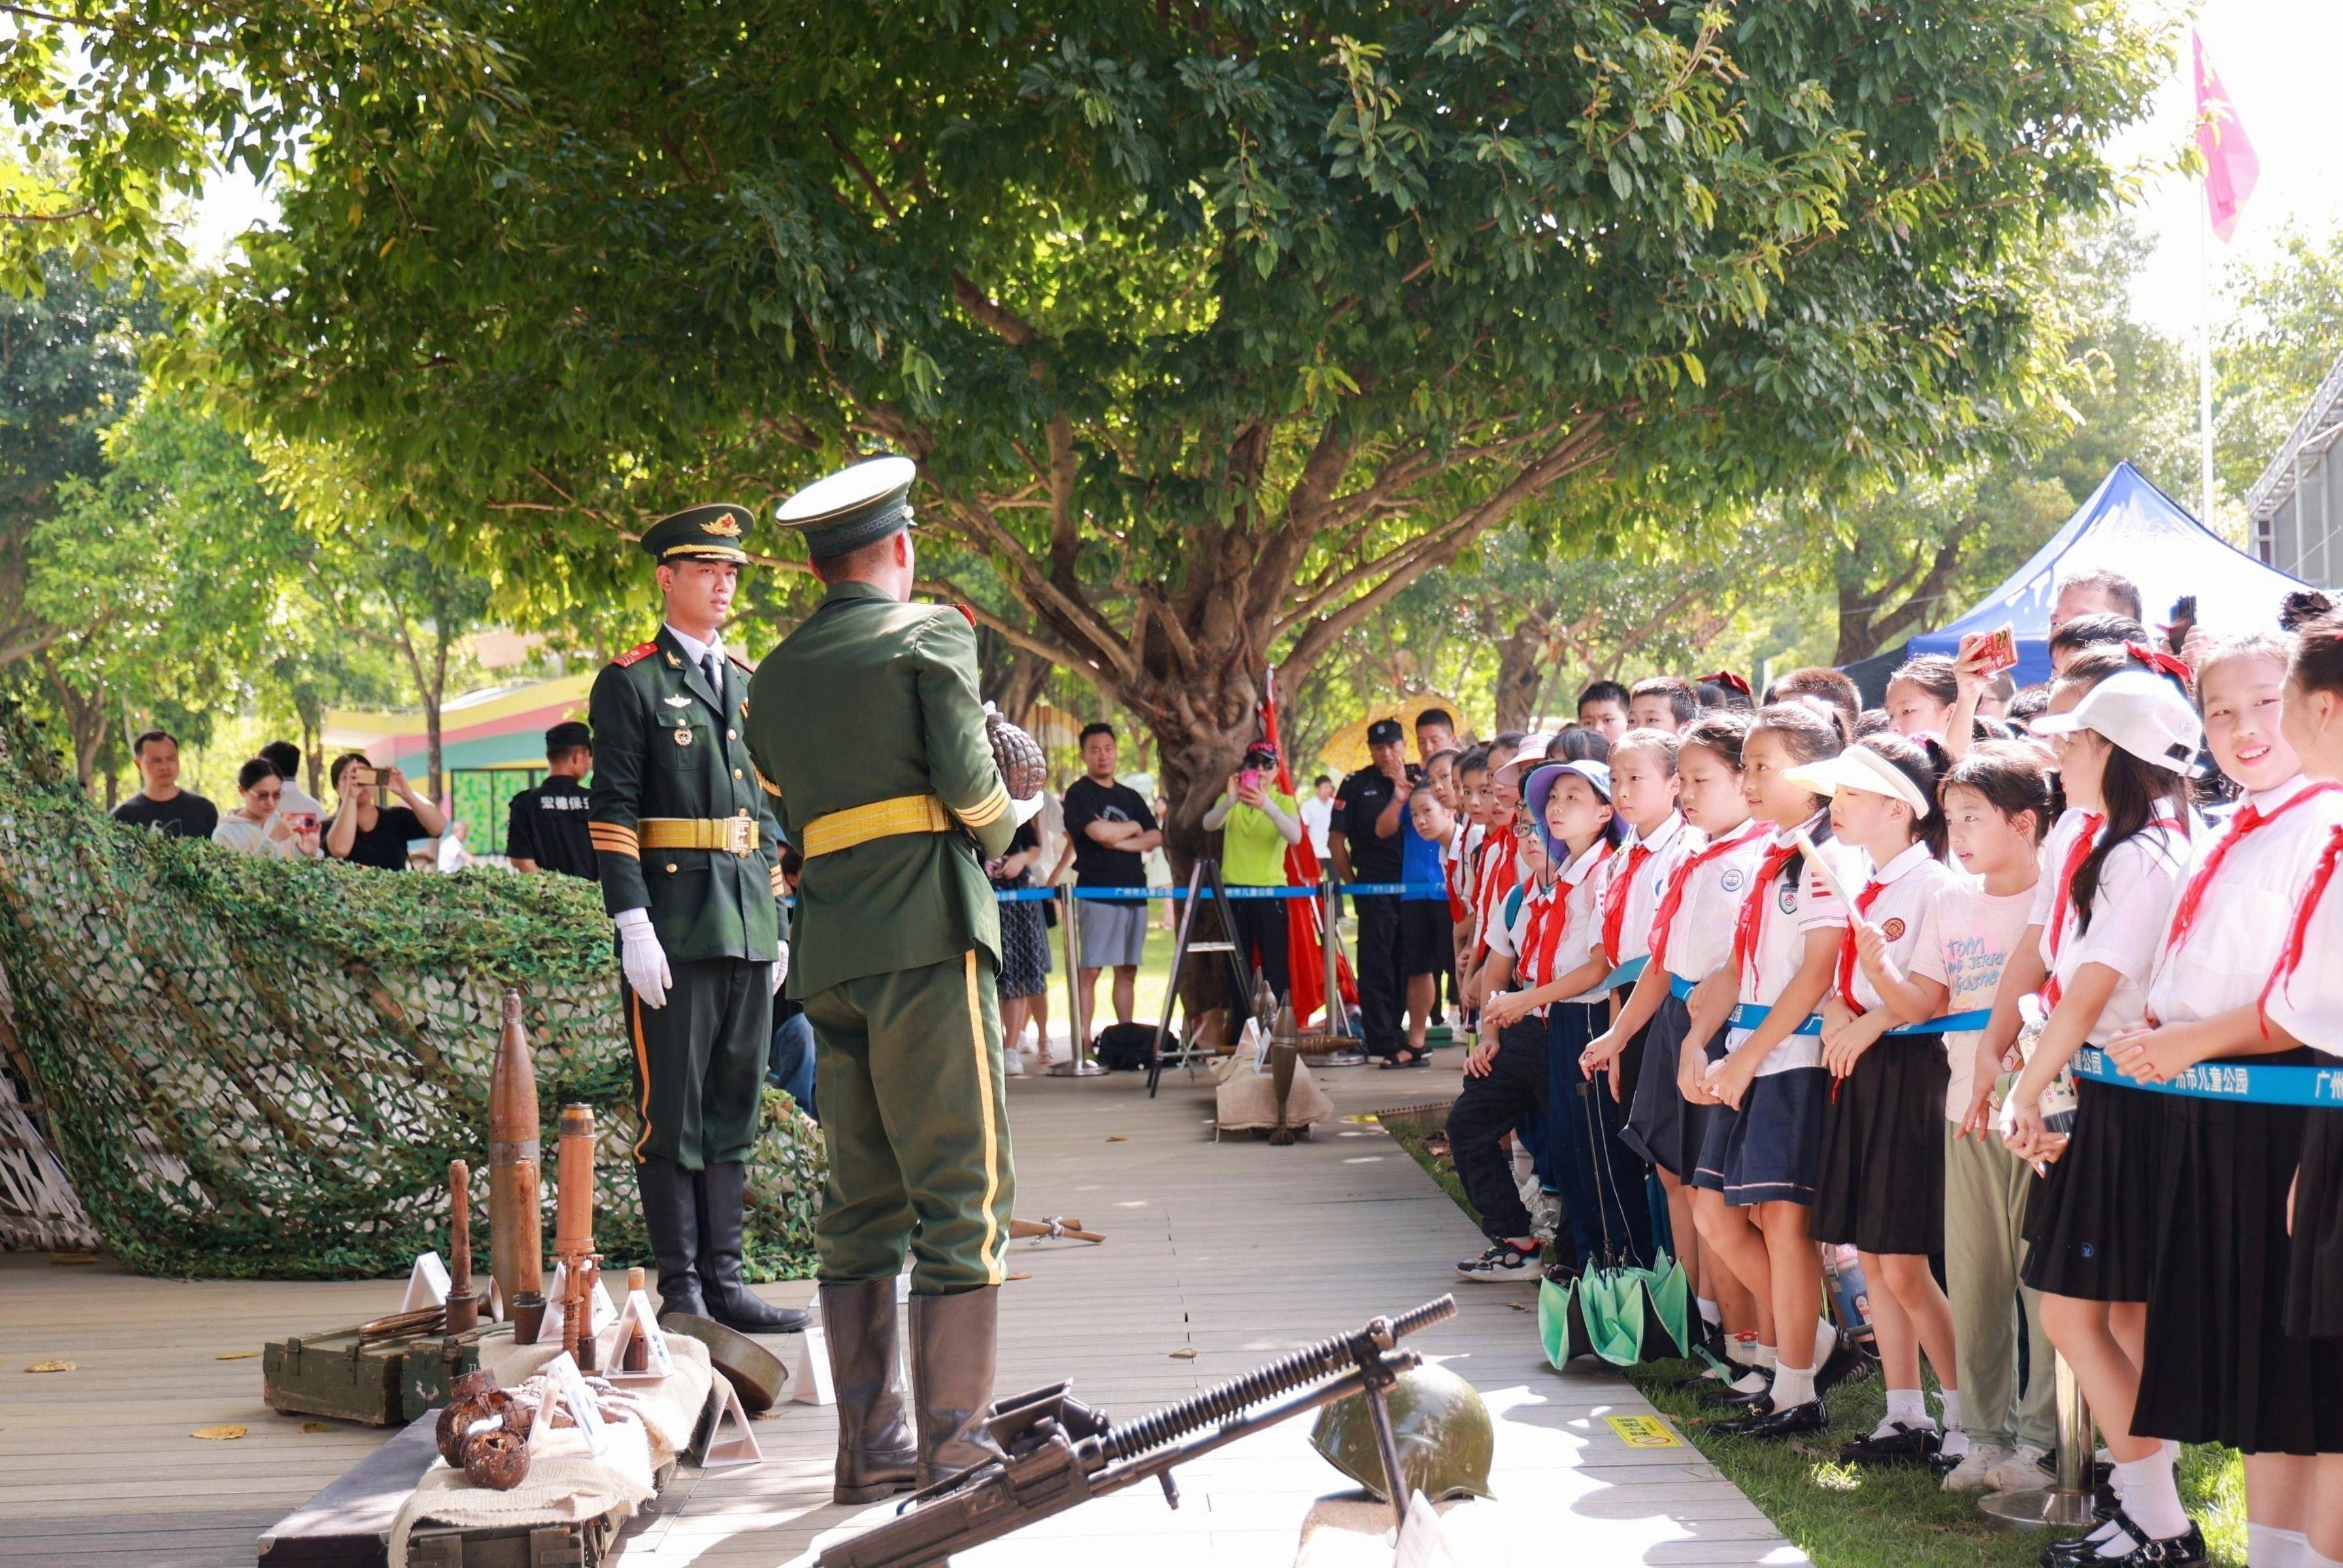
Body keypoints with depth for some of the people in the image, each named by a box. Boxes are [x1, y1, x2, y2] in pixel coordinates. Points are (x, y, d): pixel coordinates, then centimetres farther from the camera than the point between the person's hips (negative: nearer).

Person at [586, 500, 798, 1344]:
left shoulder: (748, 685, 18)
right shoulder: (631, 683, -2)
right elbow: (611, 814, -8)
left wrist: (777, 924, 16)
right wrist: (633, 927, -16)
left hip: (749, 925, 7)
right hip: (673, 924, -6)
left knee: (735, 1109, 9)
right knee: (671, 1110, -2)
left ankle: (724, 1279, 15)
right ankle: (681, 1288, 4)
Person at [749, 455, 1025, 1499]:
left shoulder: (776, 674, 17)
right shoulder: (930, 634, -1)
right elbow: (971, 785, -10)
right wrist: (1002, 832, 11)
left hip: (828, 954, 6)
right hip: (928, 940, -6)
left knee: (861, 1200, 9)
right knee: (962, 1188, -4)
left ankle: (869, 1449, 10)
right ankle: (953, 1443, -6)